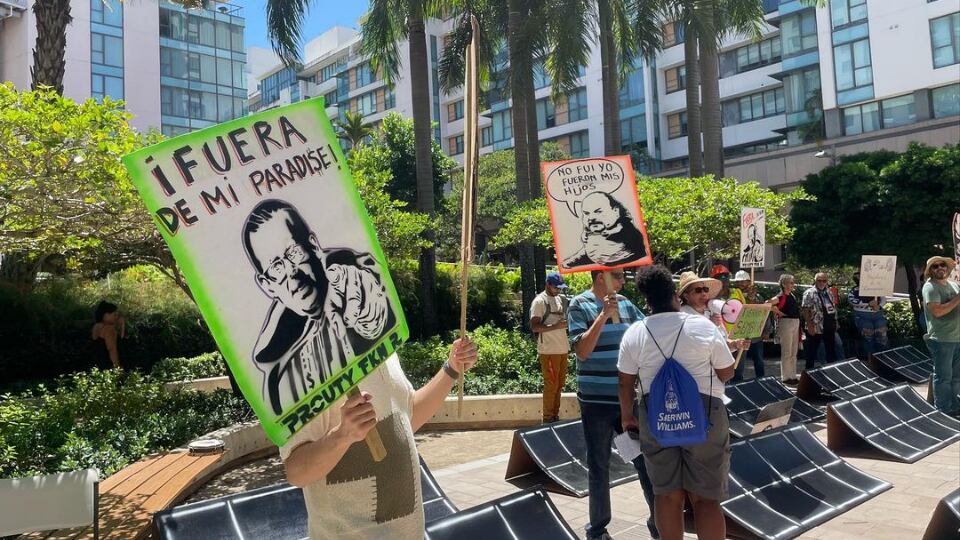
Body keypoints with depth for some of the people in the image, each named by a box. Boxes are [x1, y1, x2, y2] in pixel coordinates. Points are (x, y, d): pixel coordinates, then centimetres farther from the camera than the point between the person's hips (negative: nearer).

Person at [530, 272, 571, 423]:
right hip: (549, 350, -8)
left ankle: (555, 416, 22)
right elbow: (534, 327, -16)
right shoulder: (540, 301, -10)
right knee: (551, 385, -3)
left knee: (559, 384, 13)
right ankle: (548, 419, 6)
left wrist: (567, 322, 3)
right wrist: (555, 326, -25)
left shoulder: (560, 299, 14)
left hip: (563, 348, 8)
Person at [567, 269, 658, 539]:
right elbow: (582, 351, -17)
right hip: (596, 400, -4)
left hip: (630, 397, 4)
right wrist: (603, 315, -22)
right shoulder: (580, 305, -9)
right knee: (599, 466, 9)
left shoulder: (625, 303, 5)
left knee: (647, 460, 10)